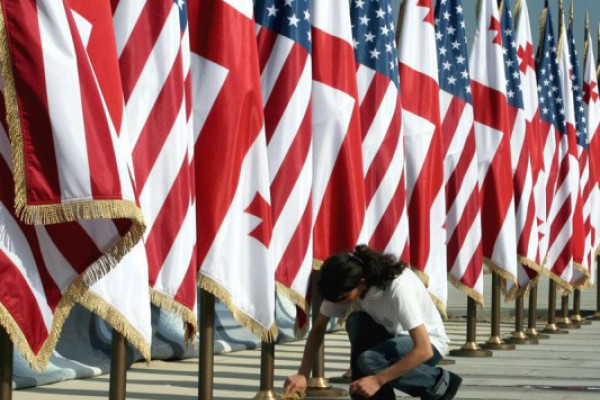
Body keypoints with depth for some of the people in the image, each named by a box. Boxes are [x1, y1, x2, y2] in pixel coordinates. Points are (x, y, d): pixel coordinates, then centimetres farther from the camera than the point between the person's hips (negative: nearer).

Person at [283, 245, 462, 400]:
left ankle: (439, 381, -8)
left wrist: (378, 379, -34)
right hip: (392, 335, 6)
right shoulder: (344, 284, -16)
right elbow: (318, 328, -5)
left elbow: (424, 350, -36)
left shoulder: (398, 287, -35)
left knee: (368, 361, -31)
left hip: (429, 342, -6)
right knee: (356, 322, -24)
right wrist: (302, 374, -18)